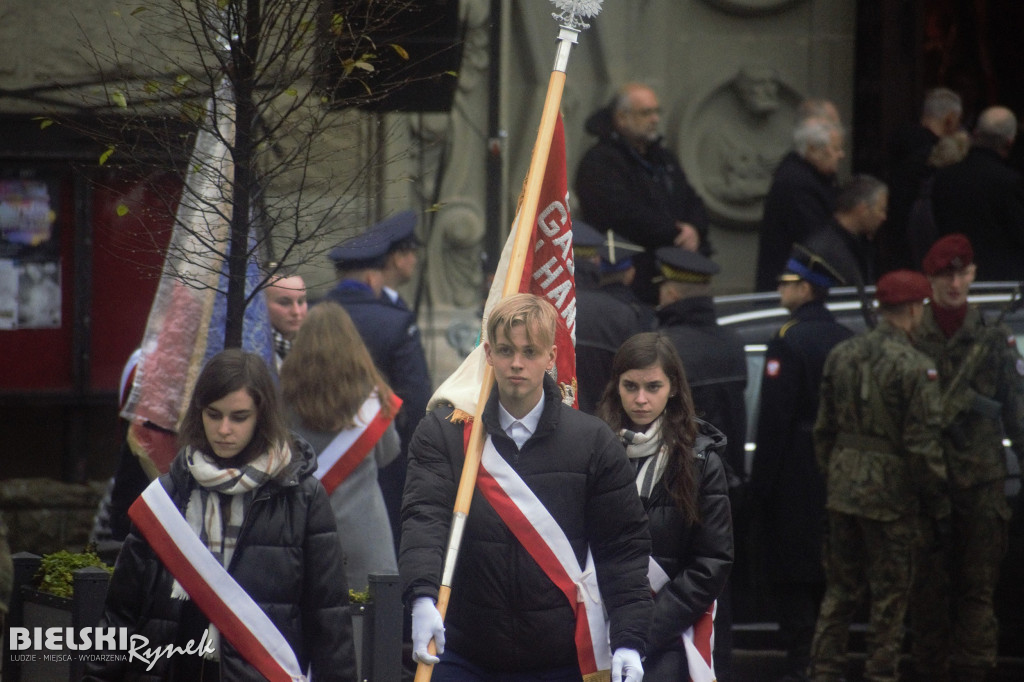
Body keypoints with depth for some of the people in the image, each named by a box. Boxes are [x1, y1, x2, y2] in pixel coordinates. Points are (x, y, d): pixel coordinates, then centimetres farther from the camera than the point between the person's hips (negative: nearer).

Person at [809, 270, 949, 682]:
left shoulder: (842, 355, 5)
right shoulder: (916, 368, -15)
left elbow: (823, 428, 12)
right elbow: (924, 444, -16)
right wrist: (938, 501, -7)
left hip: (843, 489, 6)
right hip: (891, 494, -6)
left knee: (840, 590, 15)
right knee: (889, 594, 5)